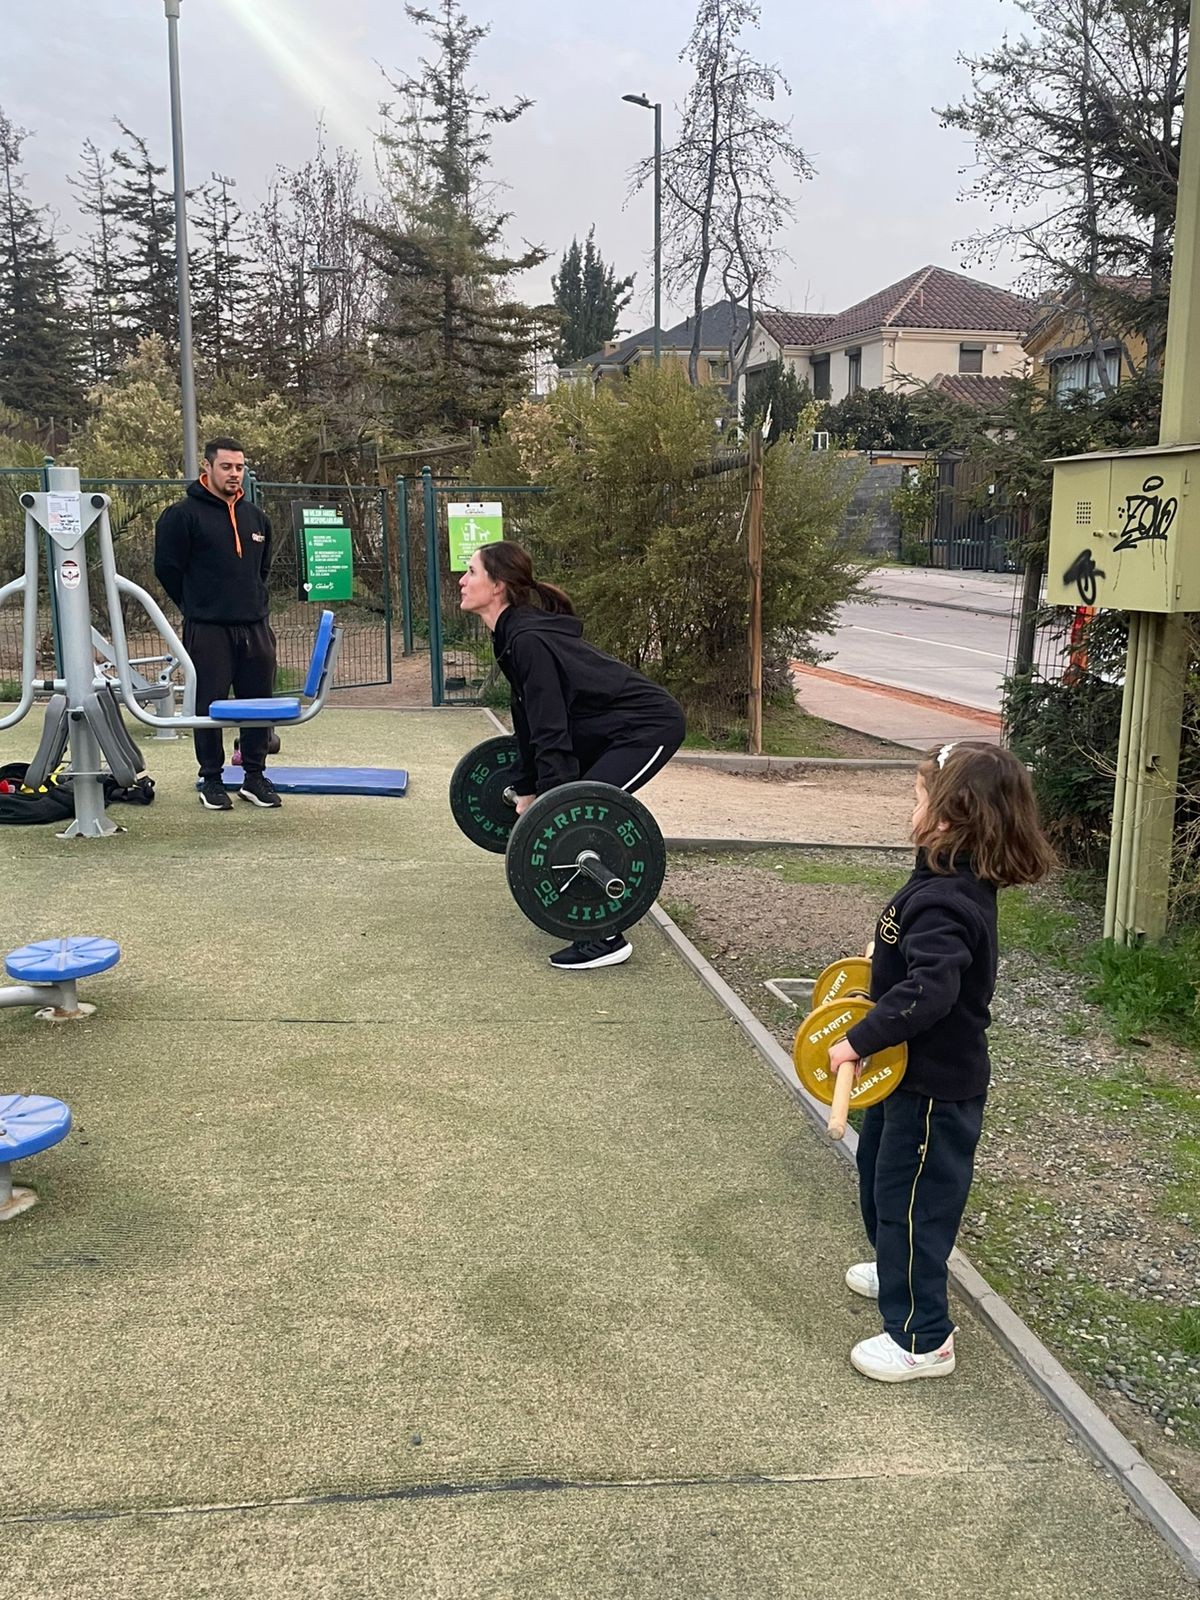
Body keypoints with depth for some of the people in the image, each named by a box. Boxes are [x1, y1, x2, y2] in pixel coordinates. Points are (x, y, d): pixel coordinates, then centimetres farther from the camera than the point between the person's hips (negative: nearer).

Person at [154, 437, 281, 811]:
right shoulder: (182, 515, -6)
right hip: (208, 629, -5)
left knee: (258, 703, 7)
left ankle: (255, 776, 18)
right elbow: (167, 568, -3)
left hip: (255, 626, 5)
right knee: (210, 706, 1)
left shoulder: (255, 517, 13)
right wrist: (198, 606, 4)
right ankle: (211, 780, 12)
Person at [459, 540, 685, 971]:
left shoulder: (527, 639, -23)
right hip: (616, 726, 10)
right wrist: (526, 789, 17)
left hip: (650, 725, -10)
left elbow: (551, 729, -26)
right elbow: (529, 717, 14)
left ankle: (607, 939, -6)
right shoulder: (511, 635, 6)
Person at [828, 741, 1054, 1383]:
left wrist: (862, 1039, -36)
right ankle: (901, 1272, 50)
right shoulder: (957, 882, 2)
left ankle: (922, 1338, 19)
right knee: (878, 1172, 28)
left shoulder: (944, 903, -30)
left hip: (935, 1086, -11)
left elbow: (930, 990, -40)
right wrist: (886, 968, 13)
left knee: (910, 1197, 3)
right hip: (916, 1070, 11)